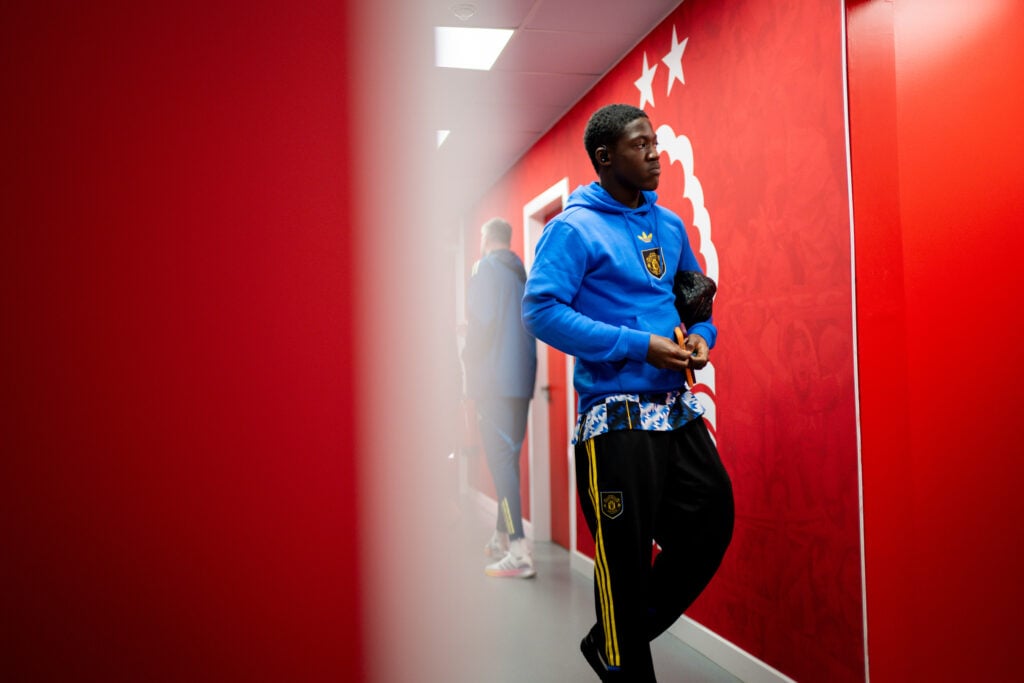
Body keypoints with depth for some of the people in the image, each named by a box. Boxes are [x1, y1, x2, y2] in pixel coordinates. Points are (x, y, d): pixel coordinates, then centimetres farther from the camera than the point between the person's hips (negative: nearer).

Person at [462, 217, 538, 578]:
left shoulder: (487, 267, -5)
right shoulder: (520, 272, 18)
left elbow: (483, 319, -16)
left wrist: (470, 359, -4)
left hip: (494, 379, -8)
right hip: (521, 379, 8)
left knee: (500, 459, -11)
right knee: (508, 458, 15)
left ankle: (518, 552, -16)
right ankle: (502, 539, 25)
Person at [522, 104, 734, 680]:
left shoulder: (670, 224, 13)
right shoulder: (574, 228, -9)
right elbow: (541, 310, -18)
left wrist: (702, 336, -1)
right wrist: (639, 345, -21)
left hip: (678, 411, 7)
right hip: (617, 419, -7)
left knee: (712, 524, 10)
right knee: (626, 557, 0)